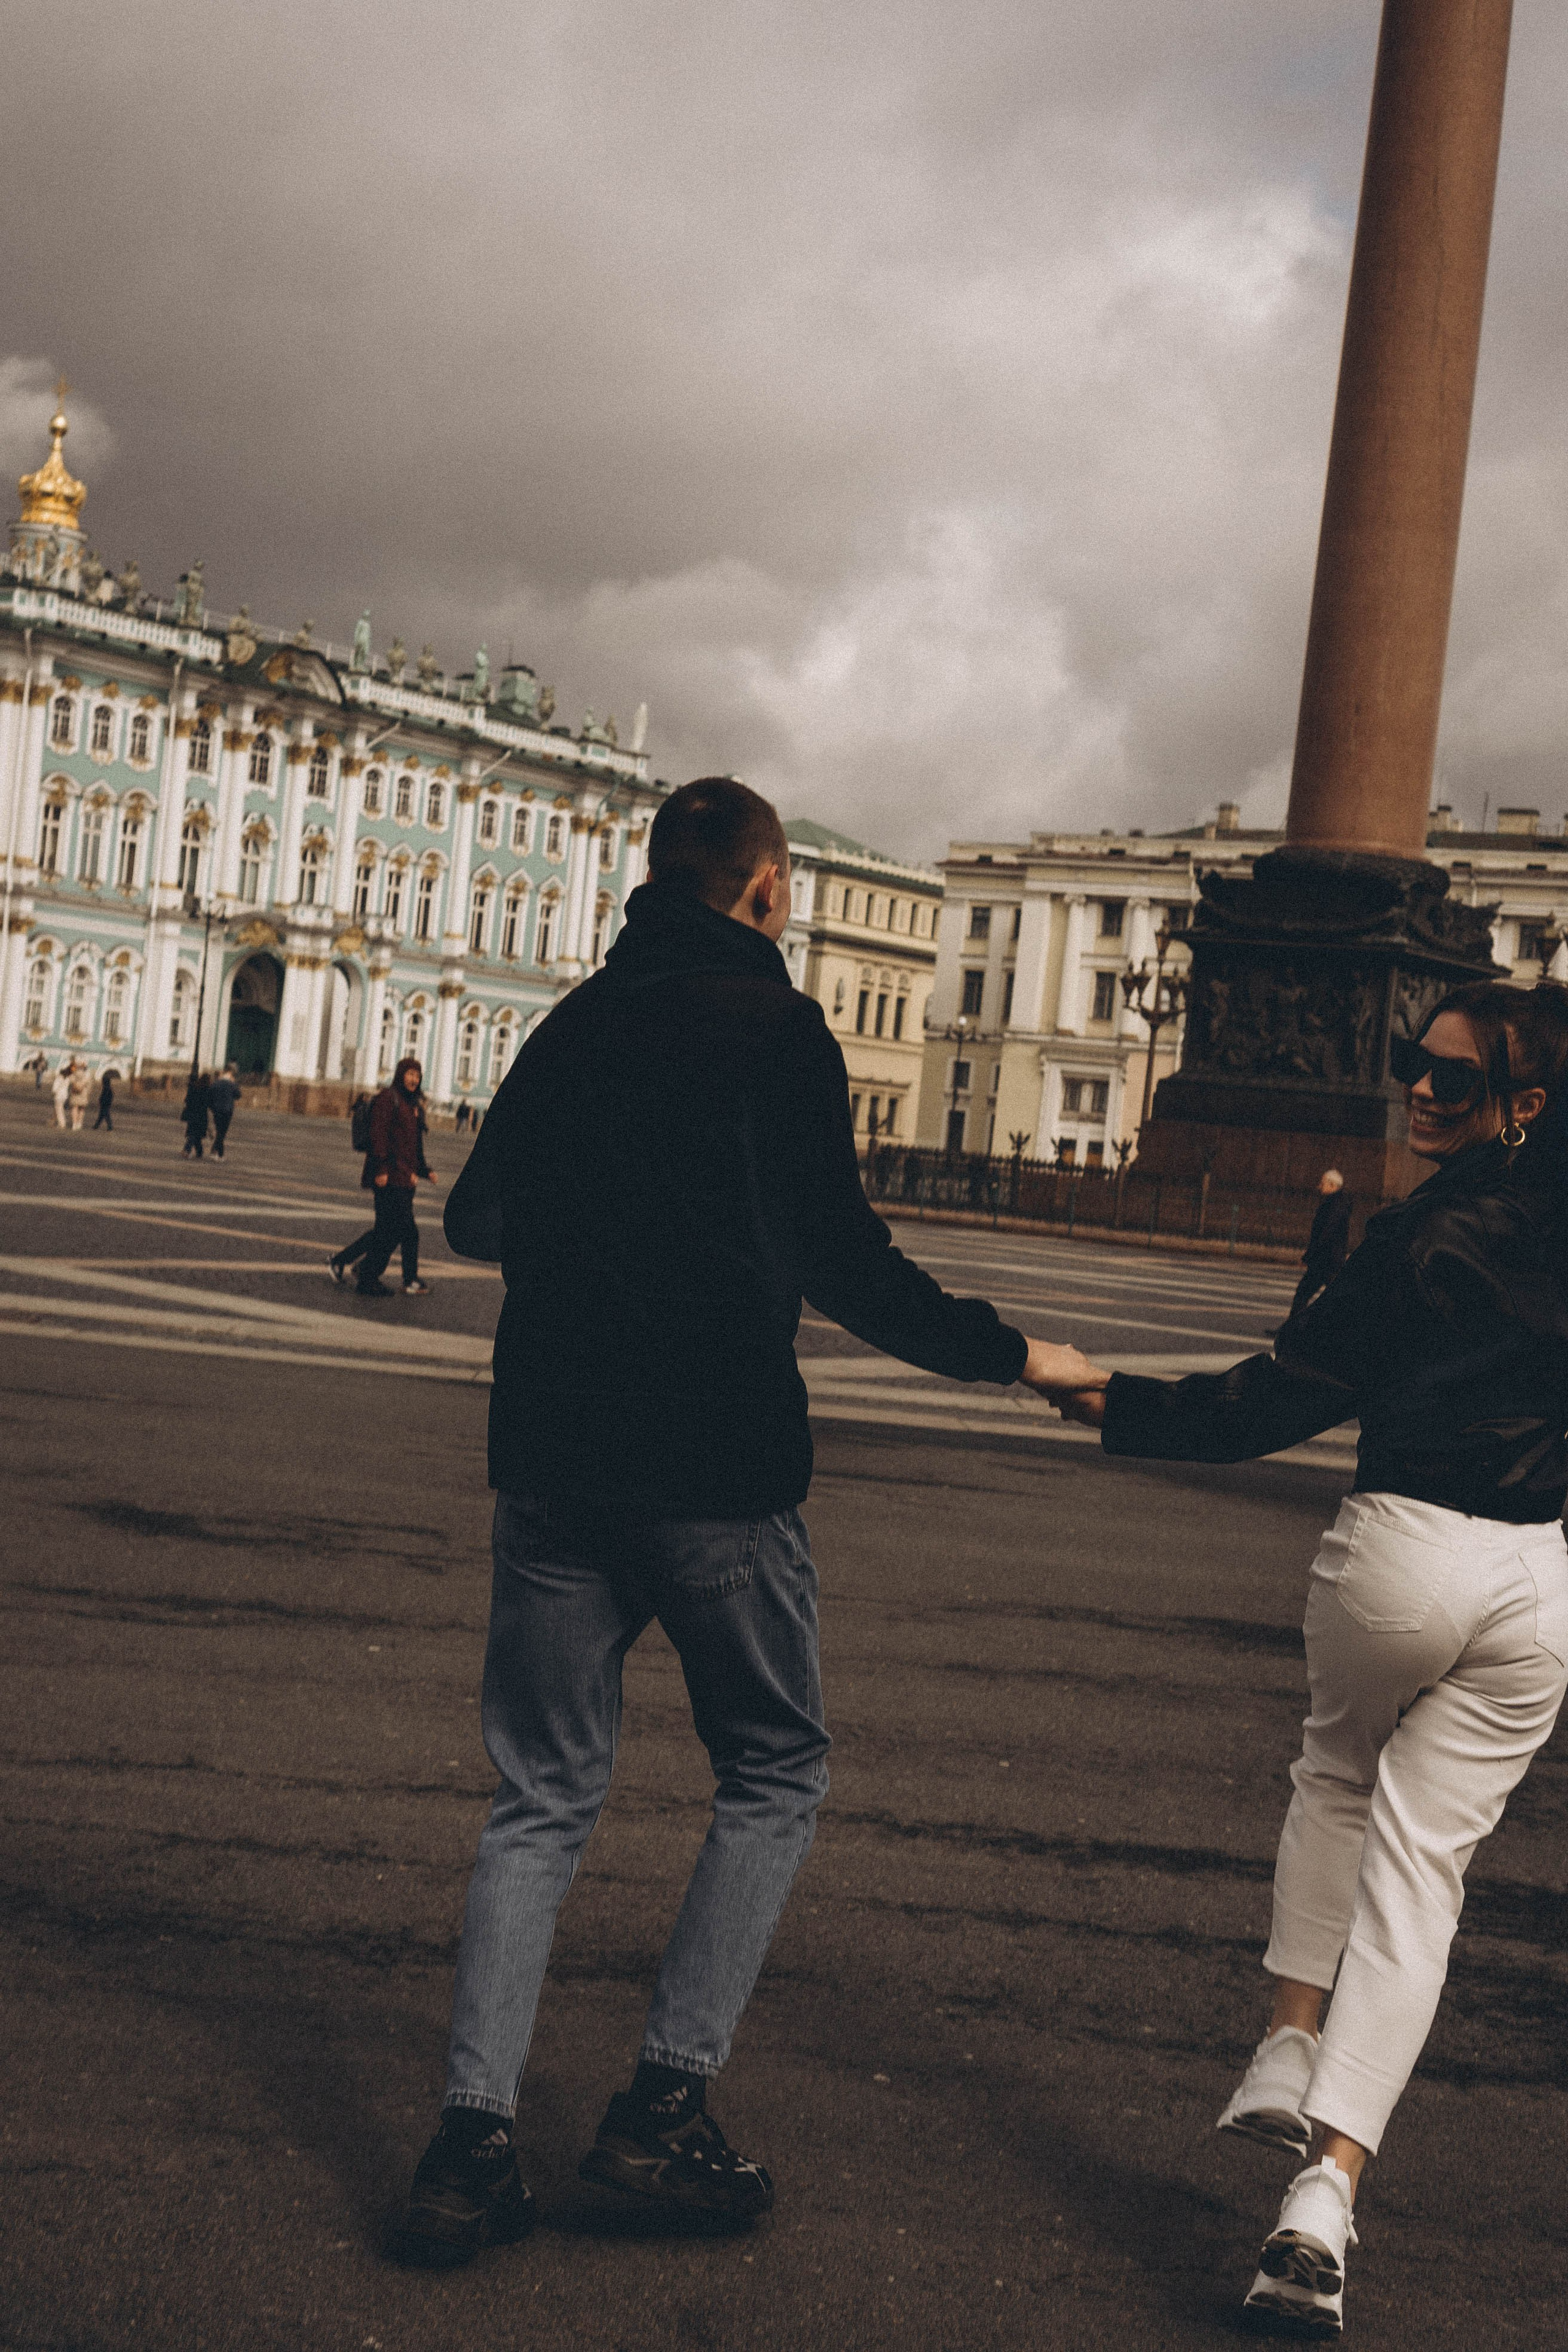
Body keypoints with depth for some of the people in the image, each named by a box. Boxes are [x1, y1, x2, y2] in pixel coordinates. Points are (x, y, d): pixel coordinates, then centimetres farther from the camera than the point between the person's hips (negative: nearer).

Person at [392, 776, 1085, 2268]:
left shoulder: (574, 1024, 11)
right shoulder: (773, 1029, -6)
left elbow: (475, 1222, 20)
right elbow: (838, 1260, -12)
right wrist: (1010, 1354, 0)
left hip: (553, 1460, 5)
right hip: (717, 1472, -5)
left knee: (540, 1800, 11)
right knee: (773, 1777, 12)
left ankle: (472, 2144, 4)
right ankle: (666, 2102, 6)